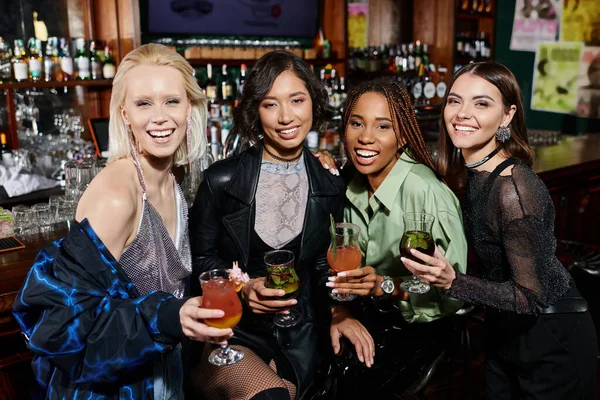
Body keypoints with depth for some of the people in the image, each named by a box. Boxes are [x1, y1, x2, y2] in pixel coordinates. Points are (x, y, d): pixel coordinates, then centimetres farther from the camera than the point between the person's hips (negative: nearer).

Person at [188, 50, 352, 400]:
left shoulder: (331, 186, 0)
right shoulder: (222, 180, -11)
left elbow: (324, 263, 8)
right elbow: (199, 259, -1)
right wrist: (243, 288, -19)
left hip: (296, 338, 4)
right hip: (228, 330, -3)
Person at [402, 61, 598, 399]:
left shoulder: (513, 190, -29)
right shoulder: (474, 171, -4)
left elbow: (532, 296, -24)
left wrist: (452, 281, -34)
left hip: (552, 343, -7)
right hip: (507, 332, 8)